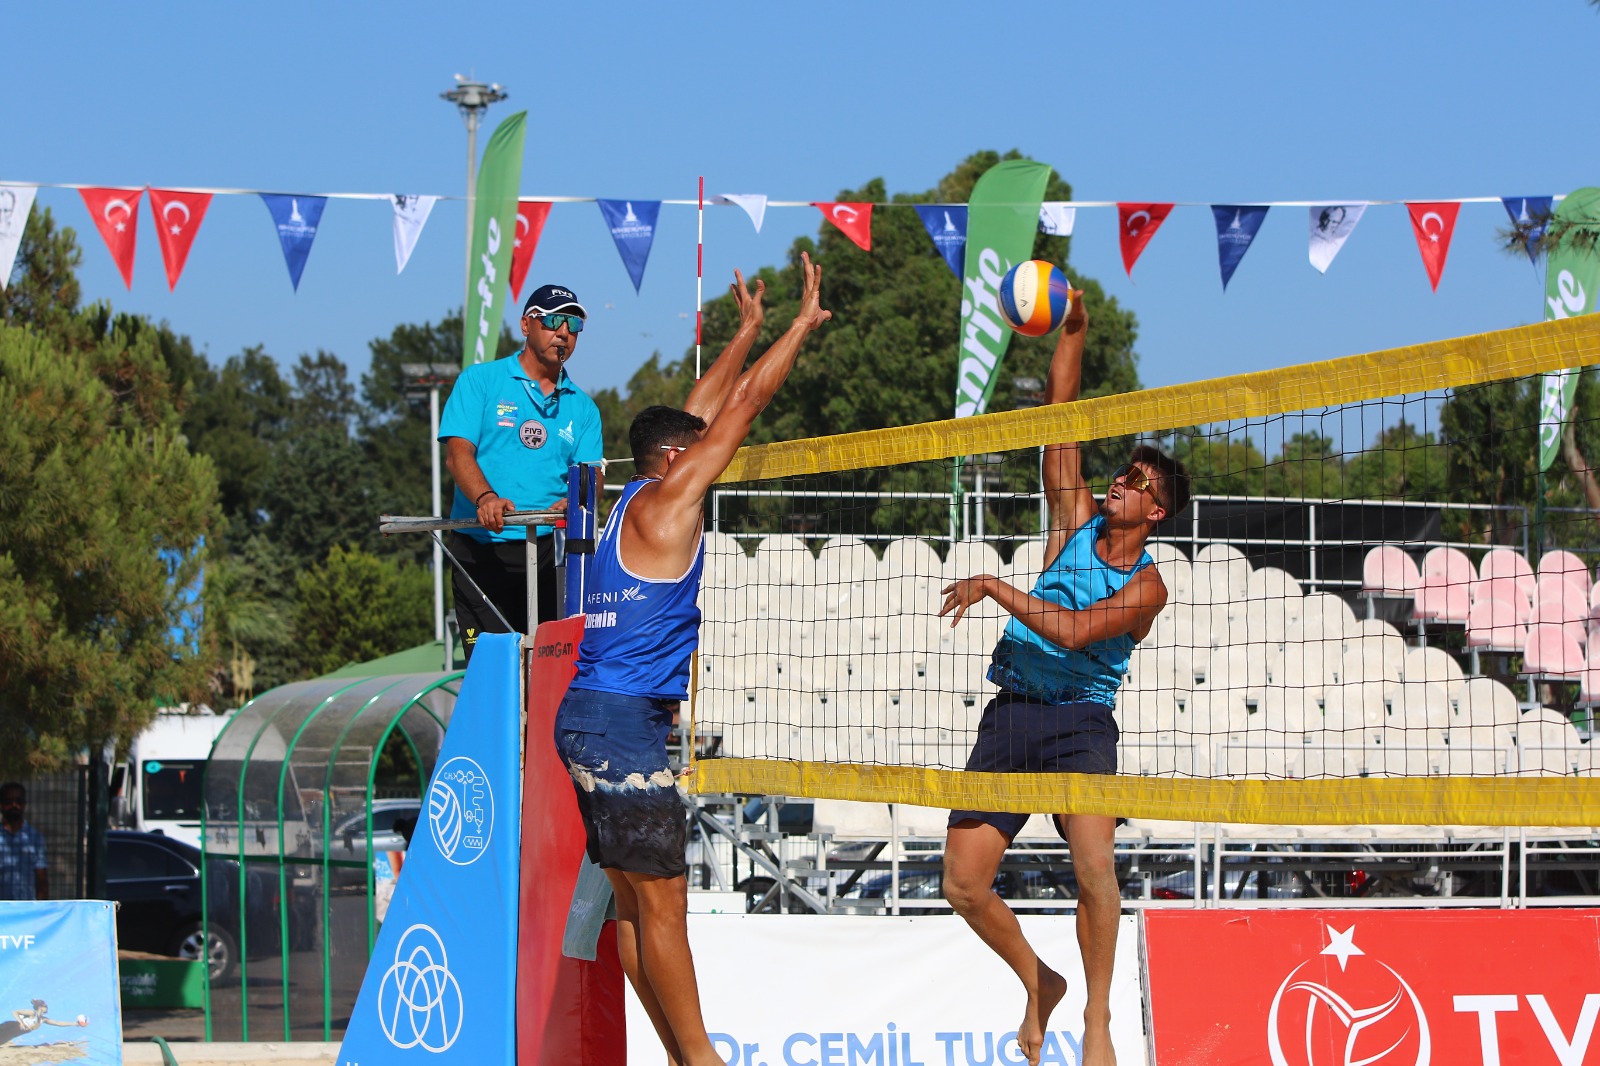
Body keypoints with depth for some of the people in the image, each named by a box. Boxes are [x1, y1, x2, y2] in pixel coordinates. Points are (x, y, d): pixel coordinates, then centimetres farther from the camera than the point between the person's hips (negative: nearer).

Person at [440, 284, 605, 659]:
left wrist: (570, 505, -17)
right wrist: (485, 498, -24)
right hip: (481, 550, -3)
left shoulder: (582, 407, 17)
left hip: (548, 552, 3)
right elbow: (458, 452, -5)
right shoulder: (480, 381, 7)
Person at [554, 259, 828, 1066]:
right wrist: (803, 323, 6)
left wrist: (747, 332, 37)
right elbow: (744, 406, -3)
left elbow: (706, 411, 28)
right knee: (662, 899, -7)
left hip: (591, 717, 10)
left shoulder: (639, 503, 16)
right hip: (621, 720, -10)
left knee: (635, 898, 8)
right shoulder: (666, 500, -7)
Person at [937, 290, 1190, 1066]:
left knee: (1093, 862, -27)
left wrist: (995, 587, -16)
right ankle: (1039, 985, 20)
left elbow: (1073, 631, -17)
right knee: (963, 882, -4)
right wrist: (1072, 331, 3)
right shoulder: (1076, 522, 11)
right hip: (1010, 716, 5)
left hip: (1080, 722, -5)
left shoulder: (1146, 586, -3)